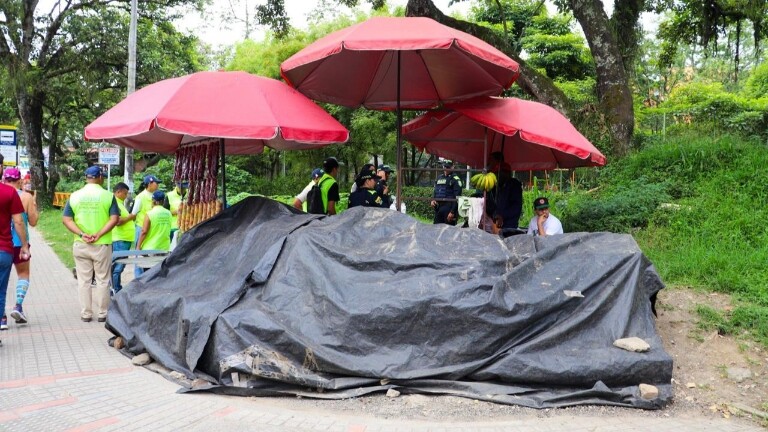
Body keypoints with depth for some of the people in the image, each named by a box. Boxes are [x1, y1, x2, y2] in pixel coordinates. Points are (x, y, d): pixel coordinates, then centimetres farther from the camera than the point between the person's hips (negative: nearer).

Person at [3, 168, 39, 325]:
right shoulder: (26, 197, -7)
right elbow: (33, 222, -2)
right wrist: (35, 207, 12)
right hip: (19, 242, -1)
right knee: (23, 274, 15)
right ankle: (18, 305, -3)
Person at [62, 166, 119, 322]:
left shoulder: (75, 196, 3)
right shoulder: (108, 196, -5)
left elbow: (66, 219, -2)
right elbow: (114, 219, -13)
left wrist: (82, 234, -10)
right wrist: (99, 234, -15)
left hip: (80, 245, 2)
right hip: (102, 245, -2)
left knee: (83, 280, 10)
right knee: (102, 280, 8)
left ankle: (86, 314, 14)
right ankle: (102, 314, 11)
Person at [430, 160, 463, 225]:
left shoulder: (455, 179, -5)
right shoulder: (439, 178, 16)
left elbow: (457, 198, -11)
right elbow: (435, 192, 25)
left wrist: (452, 212, -17)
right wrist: (432, 200, 4)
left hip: (449, 209, -7)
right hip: (438, 209, 7)